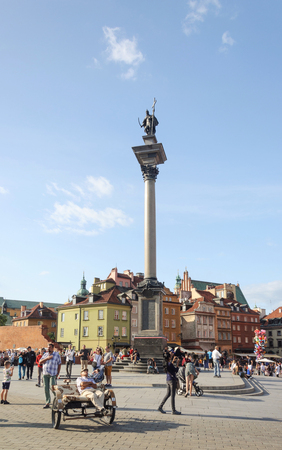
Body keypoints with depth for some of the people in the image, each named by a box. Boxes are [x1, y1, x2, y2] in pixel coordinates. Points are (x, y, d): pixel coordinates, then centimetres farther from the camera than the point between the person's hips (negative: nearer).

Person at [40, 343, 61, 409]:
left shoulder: (57, 354, -2)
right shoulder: (45, 354, 10)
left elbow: (59, 364, 0)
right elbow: (40, 362, 0)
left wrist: (58, 373, -6)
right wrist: (47, 358, -15)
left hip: (53, 374, -4)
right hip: (45, 374, 4)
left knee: (53, 388, -8)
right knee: (46, 388, 6)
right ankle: (47, 403, 14)